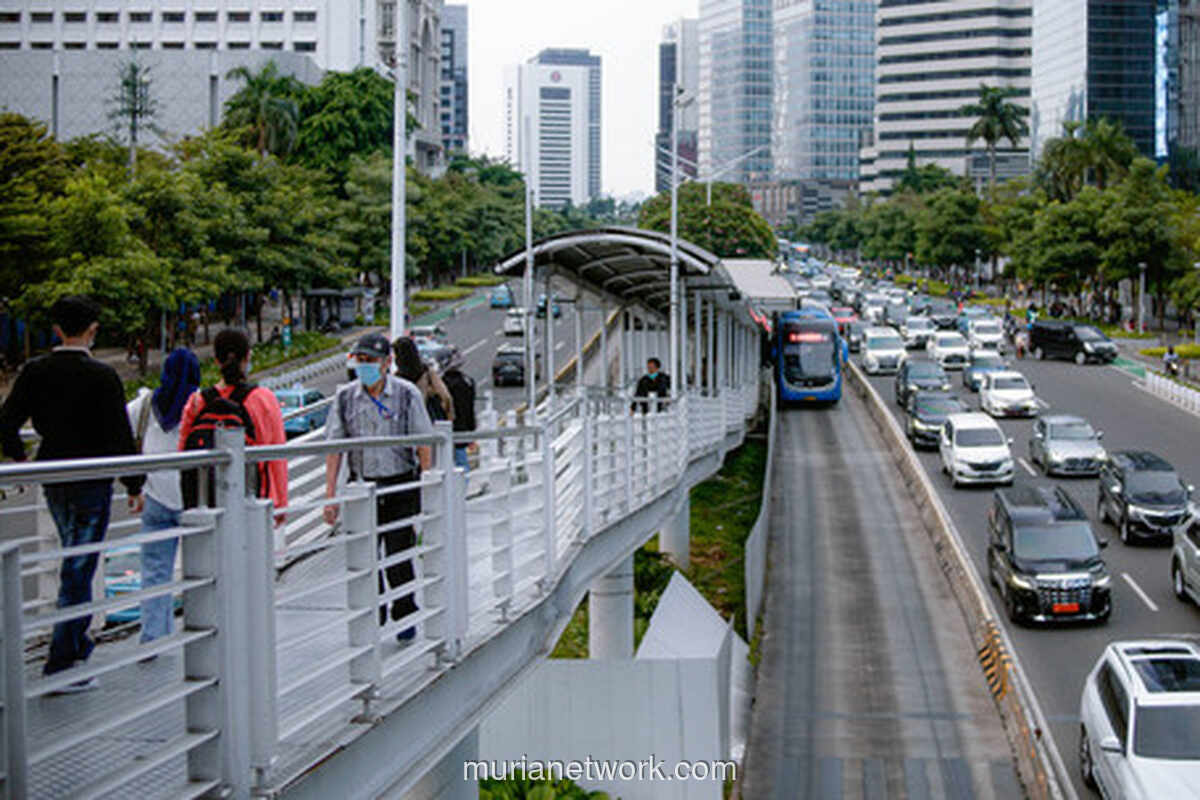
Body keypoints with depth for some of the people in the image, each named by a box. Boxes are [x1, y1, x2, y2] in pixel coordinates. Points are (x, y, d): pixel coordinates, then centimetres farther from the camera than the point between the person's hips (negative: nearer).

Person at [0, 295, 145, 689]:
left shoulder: (35, 372, 0)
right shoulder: (101, 376, -14)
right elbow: (120, 436, -15)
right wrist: (134, 485, -5)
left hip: (52, 480, 5)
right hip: (92, 482, -5)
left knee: (75, 563, 23)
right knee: (78, 569, -2)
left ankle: (78, 643, 31)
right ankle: (62, 664, -2)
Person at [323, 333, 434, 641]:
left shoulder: (407, 394, -4)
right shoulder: (345, 397, 2)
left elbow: (424, 445, -1)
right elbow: (334, 448, 4)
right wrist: (330, 495, -2)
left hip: (401, 488, -2)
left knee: (398, 557, -1)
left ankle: (405, 617, 17)